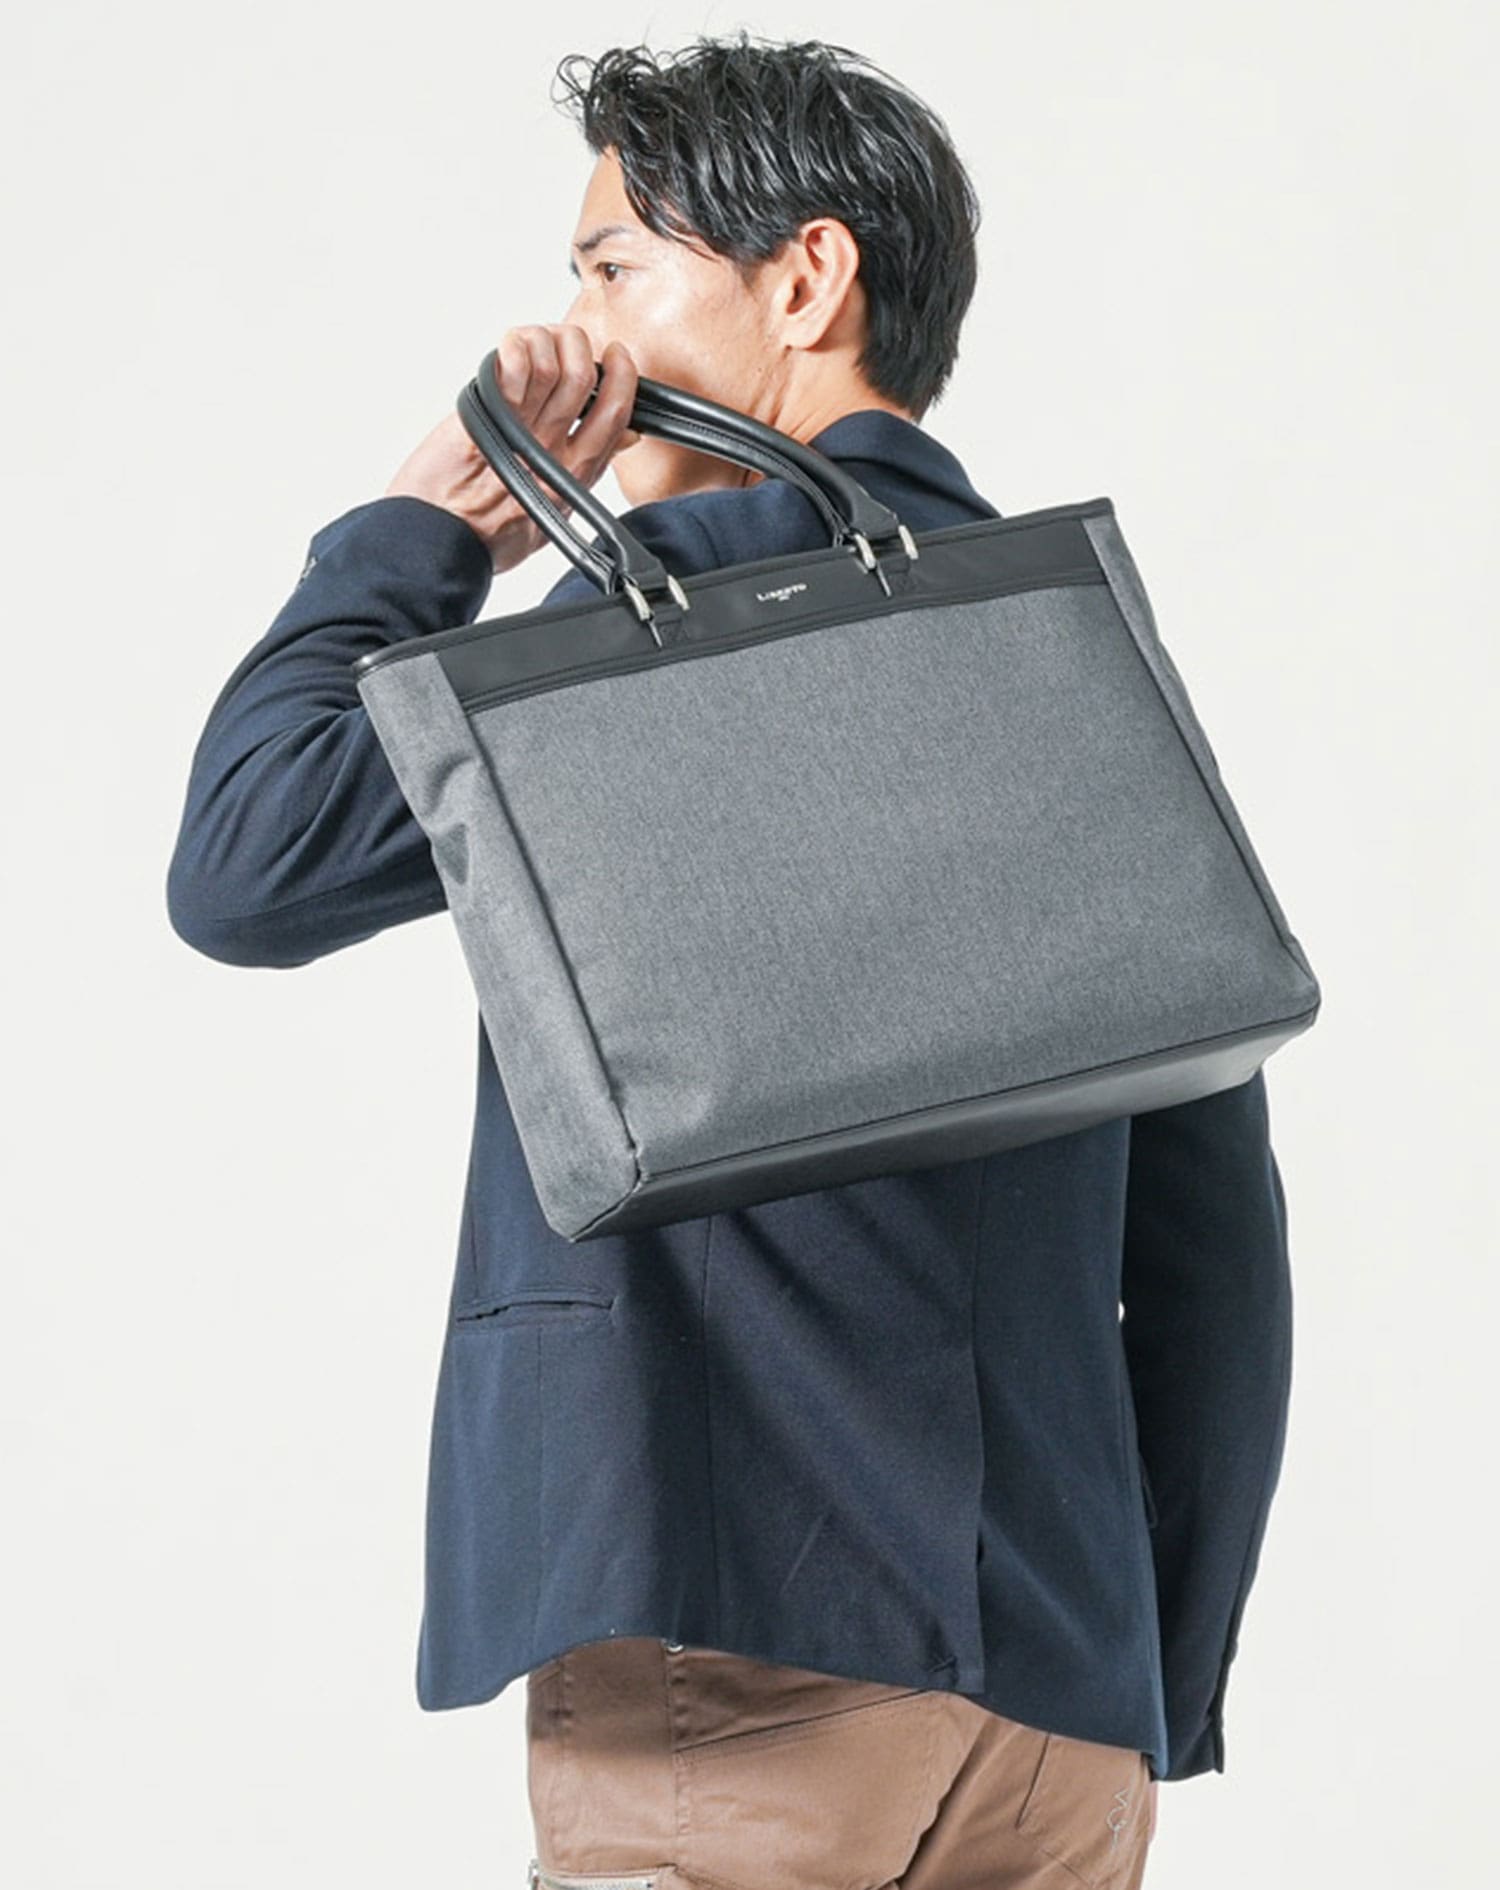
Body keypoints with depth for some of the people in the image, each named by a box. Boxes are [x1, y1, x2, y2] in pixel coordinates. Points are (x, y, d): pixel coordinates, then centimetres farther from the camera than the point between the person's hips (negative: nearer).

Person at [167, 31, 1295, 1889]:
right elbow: (1215, 1245, 15)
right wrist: (1153, 1720, 20)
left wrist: (418, 530, 3)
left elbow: (249, 868, -12)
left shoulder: (702, 585, -7)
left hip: (755, 1674, -7)